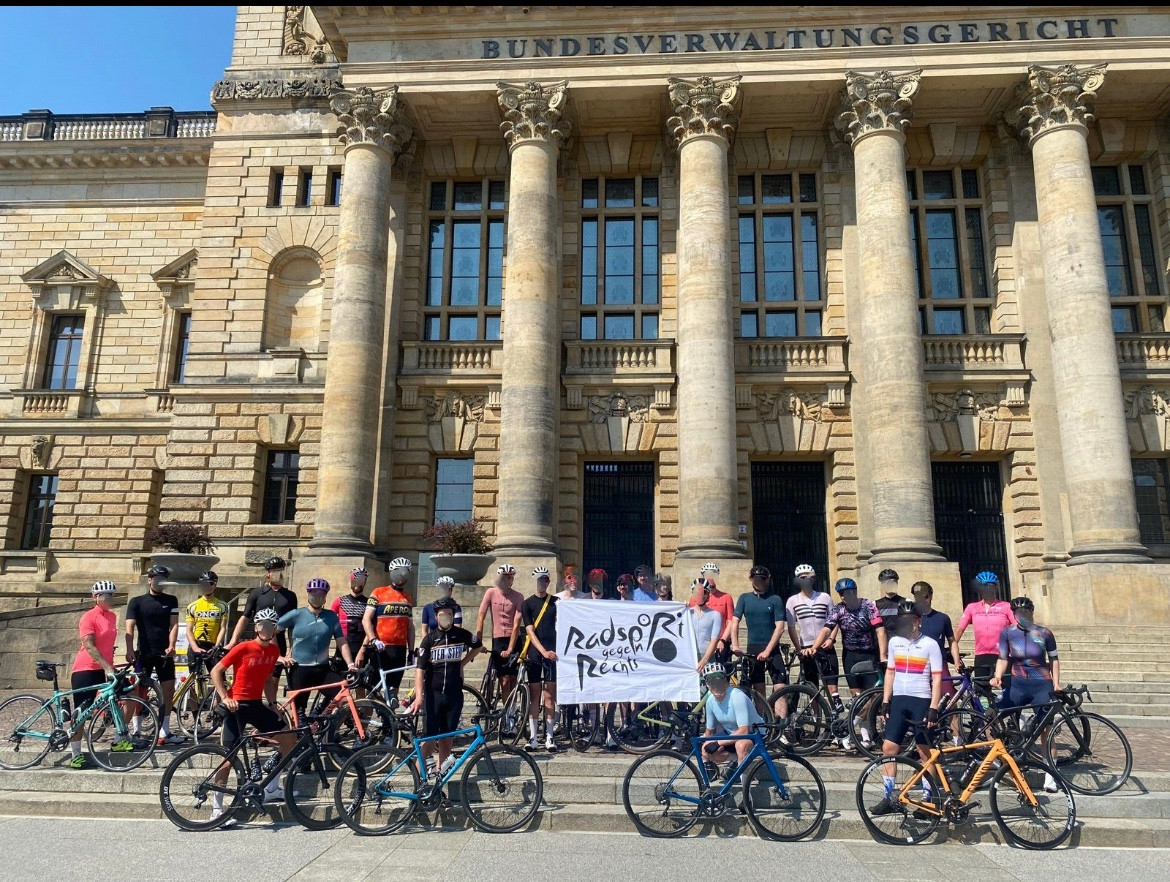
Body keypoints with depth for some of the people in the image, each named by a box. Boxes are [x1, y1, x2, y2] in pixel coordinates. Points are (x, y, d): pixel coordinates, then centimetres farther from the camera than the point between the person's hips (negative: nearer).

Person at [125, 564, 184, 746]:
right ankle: (135, 731, 12)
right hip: (144, 654, -3)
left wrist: (171, 646, -16)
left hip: (164, 653, 3)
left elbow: (174, 624, -1)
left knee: (168, 692, 2)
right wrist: (130, 650, -24)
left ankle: (164, 733, 9)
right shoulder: (136, 602, 0)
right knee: (140, 693, 3)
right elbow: (130, 628, -10)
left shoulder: (171, 600, 8)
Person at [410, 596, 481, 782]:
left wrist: (463, 662, 9)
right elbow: (420, 668, -10)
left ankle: (442, 770, 22)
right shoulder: (429, 639, -5)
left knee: (447, 735, 9)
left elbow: (478, 646, 21)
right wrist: (418, 696, -20)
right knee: (430, 737, -6)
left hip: (454, 693, 2)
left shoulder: (462, 634, 0)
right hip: (433, 693, -2)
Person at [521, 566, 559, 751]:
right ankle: (533, 737, 9)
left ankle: (549, 737, 5)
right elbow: (530, 631, -6)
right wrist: (543, 651, -17)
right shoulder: (527, 604, 2)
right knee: (534, 696, 4)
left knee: (550, 696, 1)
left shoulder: (556, 602, 8)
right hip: (534, 653, -1)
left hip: (551, 652, 1)